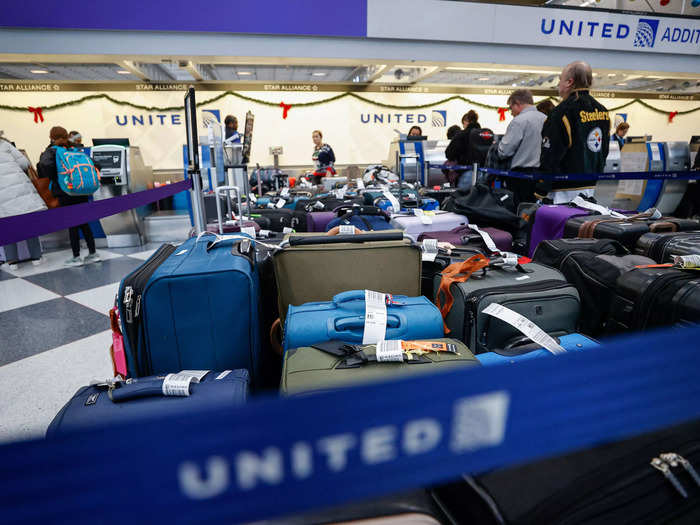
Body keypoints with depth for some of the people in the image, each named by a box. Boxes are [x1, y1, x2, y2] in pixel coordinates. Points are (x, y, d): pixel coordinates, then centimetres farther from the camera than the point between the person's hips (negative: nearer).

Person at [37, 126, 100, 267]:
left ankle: (76, 257, 5)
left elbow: (44, 164, -22)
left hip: (65, 193, -5)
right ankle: (93, 253, 12)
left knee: (72, 225, 0)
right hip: (82, 192, 5)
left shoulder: (51, 151, -5)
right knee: (84, 223, 11)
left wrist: (53, 179, -7)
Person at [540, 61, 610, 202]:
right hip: (591, 186, 9)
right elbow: (604, 151, 19)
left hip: (567, 188, -8)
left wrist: (540, 192, -13)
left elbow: (550, 158, -17)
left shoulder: (563, 111, -15)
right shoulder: (602, 110, 13)